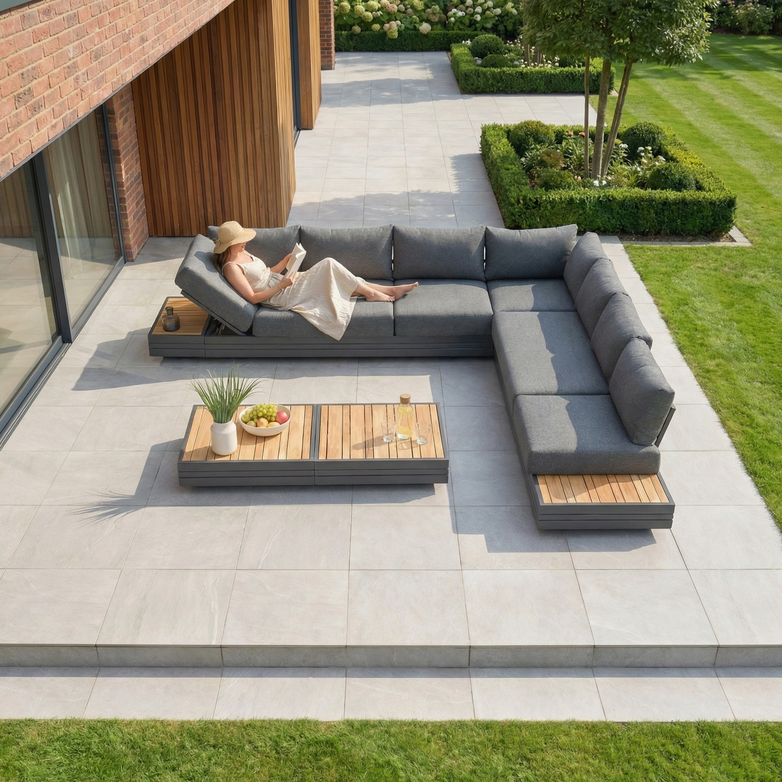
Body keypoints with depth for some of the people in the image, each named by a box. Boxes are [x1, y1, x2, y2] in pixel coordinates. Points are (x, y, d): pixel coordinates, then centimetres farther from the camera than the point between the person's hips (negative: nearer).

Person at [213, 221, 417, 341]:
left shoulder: (242, 254, 12)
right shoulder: (231, 267, -17)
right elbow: (253, 298, -21)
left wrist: (286, 260, 4)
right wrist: (282, 285, -21)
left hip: (283, 285, 9)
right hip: (282, 296, -9)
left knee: (334, 276, -2)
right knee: (329, 264, -16)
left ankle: (388, 290, 1)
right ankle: (371, 293, -3)